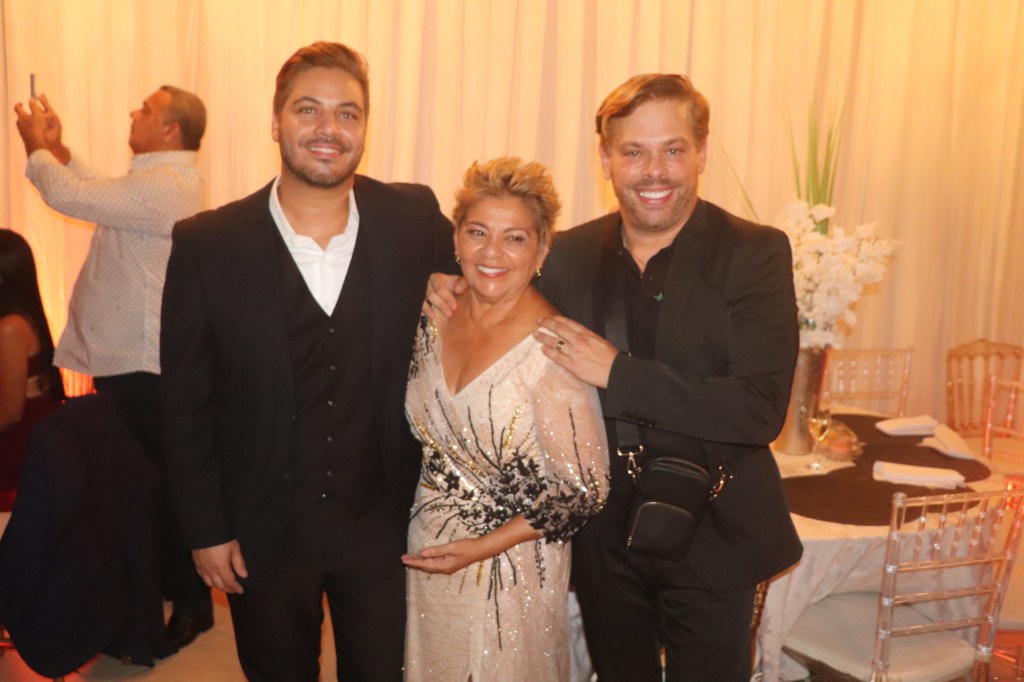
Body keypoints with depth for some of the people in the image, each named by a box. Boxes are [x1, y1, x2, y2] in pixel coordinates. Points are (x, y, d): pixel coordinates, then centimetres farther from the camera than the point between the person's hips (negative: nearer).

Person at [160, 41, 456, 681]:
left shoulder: (415, 218, -8)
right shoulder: (206, 244, -11)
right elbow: (186, 404, -5)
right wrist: (206, 531, -3)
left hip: (382, 524, 1)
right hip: (263, 531, 0)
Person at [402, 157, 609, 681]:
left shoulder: (553, 348, -24)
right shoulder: (435, 320, -5)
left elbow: (584, 490, -18)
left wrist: (483, 548, -16)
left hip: (511, 570, -5)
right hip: (426, 558, 6)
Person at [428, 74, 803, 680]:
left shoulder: (755, 254, -13)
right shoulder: (569, 255, -2)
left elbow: (761, 410, -22)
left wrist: (616, 372, -25)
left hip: (711, 540, -3)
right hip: (603, 534, 4)